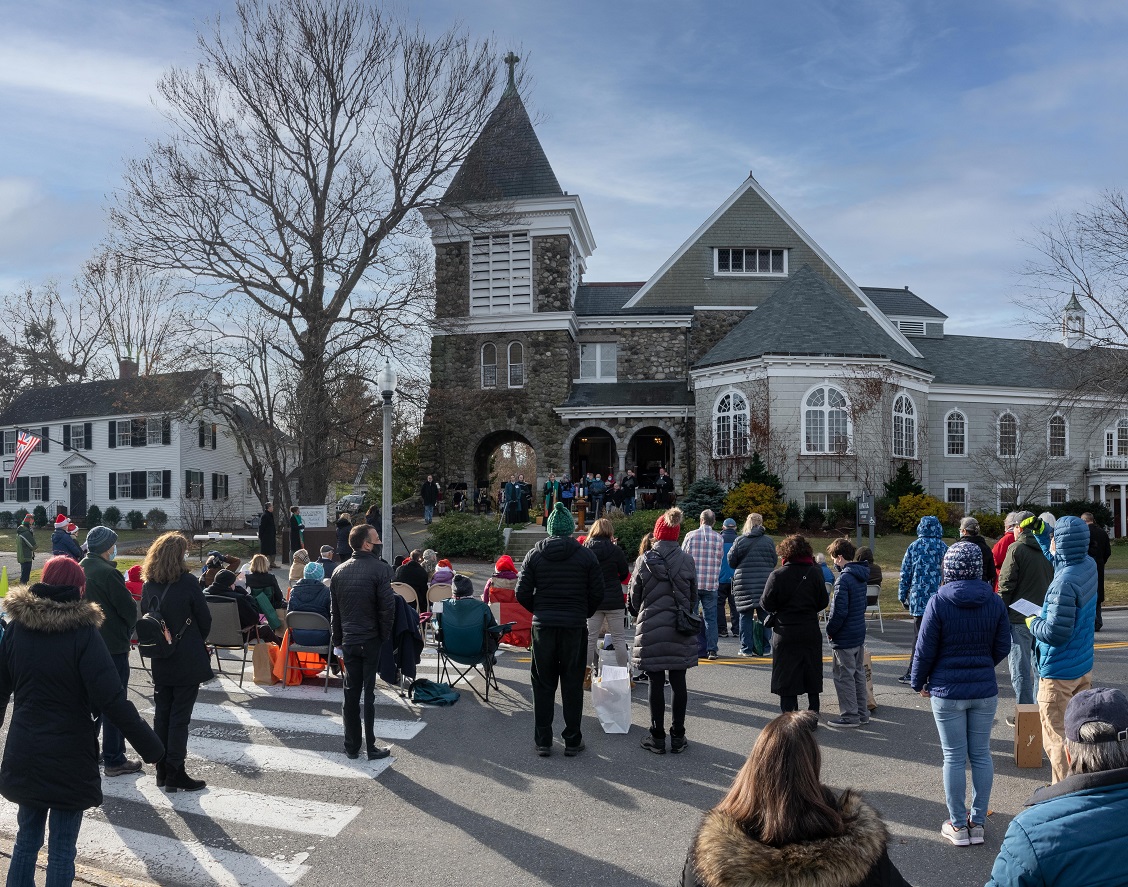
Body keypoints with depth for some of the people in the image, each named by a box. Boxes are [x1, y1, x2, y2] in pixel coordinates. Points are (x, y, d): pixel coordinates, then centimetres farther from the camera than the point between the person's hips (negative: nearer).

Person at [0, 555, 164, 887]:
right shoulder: (83, 633, -16)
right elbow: (113, 701, -21)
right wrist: (152, 748, -16)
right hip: (69, 756, -5)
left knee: (27, 839, 18)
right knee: (62, 848, 6)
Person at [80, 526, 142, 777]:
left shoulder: (81, 570, 6)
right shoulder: (107, 572, -19)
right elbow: (129, 608, -16)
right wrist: (129, 631, 3)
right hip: (113, 646, -8)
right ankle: (114, 760, 4)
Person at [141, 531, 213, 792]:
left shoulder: (148, 584, 1)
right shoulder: (188, 582, -15)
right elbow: (205, 619, -8)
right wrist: (198, 641, 11)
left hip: (160, 660, 5)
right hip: (187, 660, -5)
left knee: (161, 714, 13)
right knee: (180, 717, 0)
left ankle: (162, 770, 21)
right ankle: (175, 774, 3)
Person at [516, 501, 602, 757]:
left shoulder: (534, 554, 0)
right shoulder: (586, 555, -2)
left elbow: (522, 594, -2)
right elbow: (597, 594, -2)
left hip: (543, 627, 1)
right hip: (575, 627, -1)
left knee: (543, 685, 9)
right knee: (572, 685, 8)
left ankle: (543, 742, 12)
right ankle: (572, 741, 13)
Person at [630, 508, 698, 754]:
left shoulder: (645, 560, -7)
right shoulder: (686, 561, -1)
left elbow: (634, 596, 2)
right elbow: (693, 596, 7)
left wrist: (640, 615, 22)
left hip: (651, 629, -2)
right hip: (680, 630, 2)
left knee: (656, 684, 5)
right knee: (678, 683, 9)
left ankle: (657, 738, 12)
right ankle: (678, 738, 15)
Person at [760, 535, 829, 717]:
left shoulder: (777, 575, -12)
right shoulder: (814, 573, -3)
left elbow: (767, 604, -9)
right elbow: (823, 602, 3)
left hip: (787, 635, -3)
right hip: (811, 633, 3)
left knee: (787, 679, 4)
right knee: (812, 676, 15)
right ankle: (813, 714, 22)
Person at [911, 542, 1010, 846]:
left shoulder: (938, 602, -13)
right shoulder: (994, 602, -2)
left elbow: (925, 650, -8)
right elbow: (1002, 647, 6)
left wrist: (919, 682, 7)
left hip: (947, 692, -3)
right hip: (985, 691, 3)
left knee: (954, 758, 6)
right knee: (981, 754, 12)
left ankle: (958, 825, 15)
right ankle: (977, 822, 20)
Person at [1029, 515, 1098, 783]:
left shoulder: (1065, 582, -28)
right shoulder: (1089, 567, -1)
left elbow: (1055, 633, -27)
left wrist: (1033, 622, -9)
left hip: (1059, 673, -9)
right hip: (1084, 667, 9)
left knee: (1056, 738, 3)